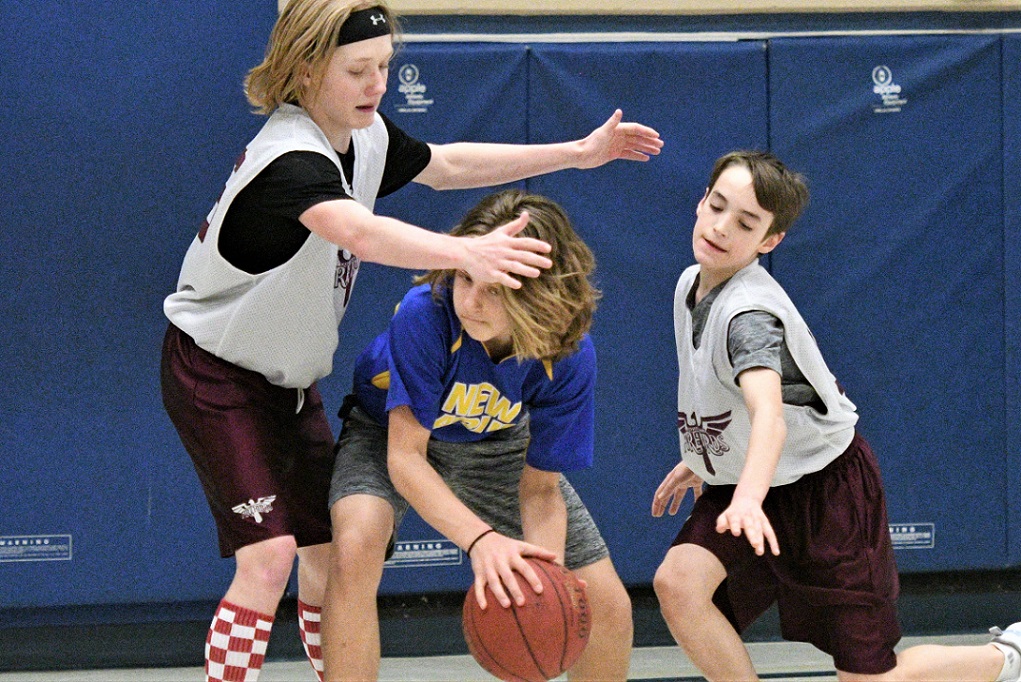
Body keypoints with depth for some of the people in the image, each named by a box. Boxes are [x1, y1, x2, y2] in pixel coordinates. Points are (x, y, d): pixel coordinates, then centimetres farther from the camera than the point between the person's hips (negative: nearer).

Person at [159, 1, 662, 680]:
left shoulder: (364, 135, -2)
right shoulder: (291, 158, -31)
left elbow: (444, 164, 19)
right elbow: (357, 231, -52)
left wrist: (578, 152, 15)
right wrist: (465, 253, -69)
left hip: (291, 379, 9)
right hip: (217, 373, -9)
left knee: (327, 550, 8)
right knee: (268, 555, -20)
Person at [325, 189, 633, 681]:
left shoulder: (569, 356, -29)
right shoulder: (426, 312, -39)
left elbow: (539, 487, -19)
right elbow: (404, 456, -36)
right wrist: (480, 539, -52)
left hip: (496, 447, 3)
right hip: (392, 434, -3)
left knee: (609, 608, -1)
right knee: (356, 546, -36)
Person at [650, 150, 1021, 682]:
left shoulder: (749, 312, -31)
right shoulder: (692, 285, -4)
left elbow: (769, 413, -50)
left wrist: (749, 496, -67)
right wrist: (700, 459, 23)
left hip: (823, 485, -7)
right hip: (743, 479, 8)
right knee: (677, 581, -20)